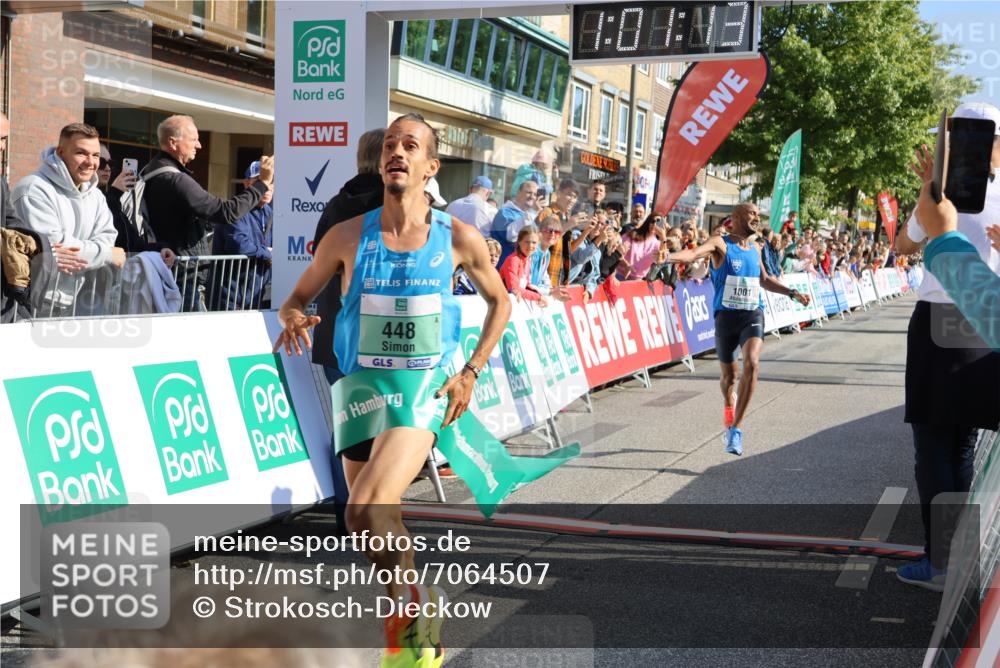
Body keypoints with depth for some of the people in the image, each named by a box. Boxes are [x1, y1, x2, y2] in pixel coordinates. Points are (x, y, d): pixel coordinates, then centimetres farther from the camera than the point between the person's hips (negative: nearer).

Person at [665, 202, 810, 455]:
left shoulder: (756, 249, 11)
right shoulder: (720, 244, -6)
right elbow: (694, 253, -27)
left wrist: (792, 293, 25)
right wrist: (668, 257, -46)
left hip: (753, 315, 3)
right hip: (726, 316, -3)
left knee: (752, 363, -23)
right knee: (729, 375, 10)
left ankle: (736, 427, -18)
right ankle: (729, 406, 46)